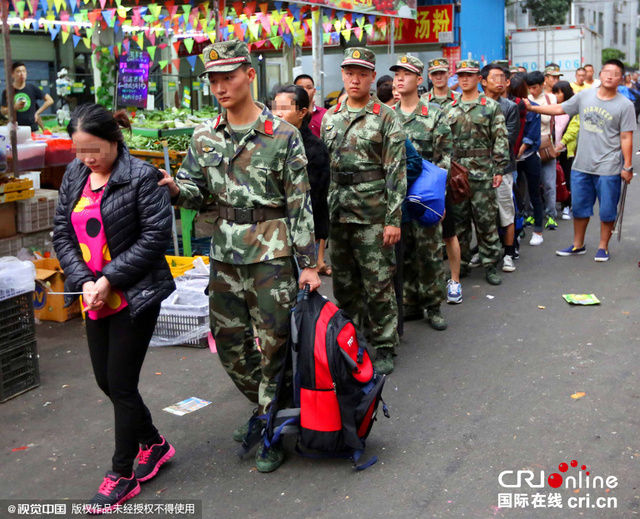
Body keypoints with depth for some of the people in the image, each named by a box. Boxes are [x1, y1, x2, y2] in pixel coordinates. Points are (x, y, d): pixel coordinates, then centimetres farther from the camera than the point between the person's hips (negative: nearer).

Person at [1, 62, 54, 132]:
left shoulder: (32, 89, 4)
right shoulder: (7, 92, 4)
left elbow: (50, 100, 5)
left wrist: (37, 113, 1)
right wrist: (14, 107, -13)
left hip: (33, 129, 0)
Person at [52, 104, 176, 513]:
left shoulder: (142, 176, -12)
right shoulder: (75, 176, 7)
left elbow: (155, 237, -16)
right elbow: (62, 233, 7)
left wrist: (109, 279, -18)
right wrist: (83, 281, -8)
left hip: (135, 296, -7)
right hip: (96, 298, 7)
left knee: (121, 384, 0)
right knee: (106, 381, 14)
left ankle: (123, 475, 18)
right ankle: (154, 443, 37)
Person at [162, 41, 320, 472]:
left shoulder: (282, 135, -7)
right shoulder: (205, 136, 5)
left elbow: (301, 203, -6)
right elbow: (196, 190, 10)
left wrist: (308, 263, -8)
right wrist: (174, 188, -14)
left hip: (271, 255, -5)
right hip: (225, 255, 5)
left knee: (273, 347, 2)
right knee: (229, 343, 14)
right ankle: (263, 407, 38)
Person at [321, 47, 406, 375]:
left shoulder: (385, 117, -4)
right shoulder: (330, 117, 12)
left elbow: (396, 171, -8)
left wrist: (393, 219, -13)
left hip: (372, 215, -5)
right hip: (336, 213, 5)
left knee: (378, 284, 0)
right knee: (344, 282, 14)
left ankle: (385, 347, 13)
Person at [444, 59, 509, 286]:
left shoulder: (491, 107, 1)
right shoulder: (450, 109, 12)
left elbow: (501, 140, -2)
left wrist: (499, 170, -8)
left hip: (482, 173, -4)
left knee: (486, 220, 0)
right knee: (458, 220, 9)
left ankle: (490, 265, 10)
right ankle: (461, 263, 20)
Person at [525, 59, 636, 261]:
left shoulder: (625, 105, -5)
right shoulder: (585, 96, 5)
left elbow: (626, 138, -6)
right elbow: (559, 109, 13)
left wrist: (627, 167, -7)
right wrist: (531, 108, 8)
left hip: (608, 168, -4)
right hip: (581, 165, 4)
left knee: (607, 210, 4)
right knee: (579, 207, 13)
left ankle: (603, 247, 20)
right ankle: (578, 245, 28)